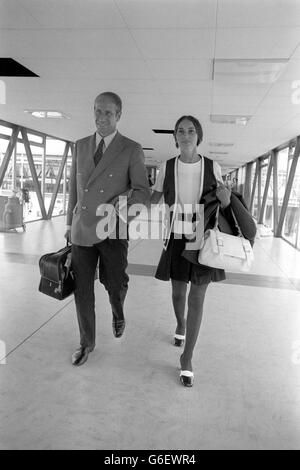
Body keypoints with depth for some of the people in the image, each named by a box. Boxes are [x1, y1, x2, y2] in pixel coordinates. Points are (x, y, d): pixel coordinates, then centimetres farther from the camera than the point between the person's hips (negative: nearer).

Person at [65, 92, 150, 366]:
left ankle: (118, 313, 30)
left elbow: (143, 194, -6)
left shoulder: (132, 150, -3)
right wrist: (69, 224, 16)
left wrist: (124, 198, -25)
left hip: (112, 230, -3)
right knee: (82, 288, 6)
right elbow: (74, 188, 15)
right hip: (82, 230, 3)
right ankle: (87, 343, 28)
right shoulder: (81, 146, 9)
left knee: (115, 284, -9)